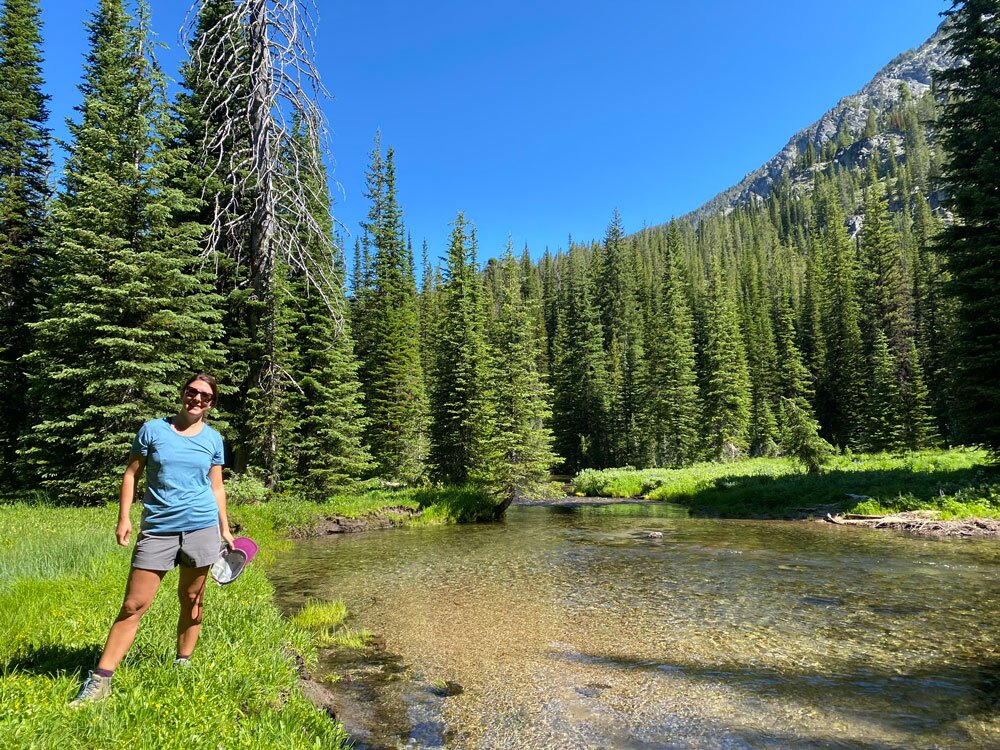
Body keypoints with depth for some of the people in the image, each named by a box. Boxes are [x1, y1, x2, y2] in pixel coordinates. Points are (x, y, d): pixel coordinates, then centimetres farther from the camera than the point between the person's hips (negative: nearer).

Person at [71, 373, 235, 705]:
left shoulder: (213, 439, 6)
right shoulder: (152, 429, 3)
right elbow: (131, 474, 6)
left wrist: (225, 529, 10)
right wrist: (123, 517, -2)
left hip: (201, 527, 1)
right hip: (157, 528, -1)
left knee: (191, 600, 10)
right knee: (133, 605, -2)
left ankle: (183, 665, 27)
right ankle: (100, 680, 7)